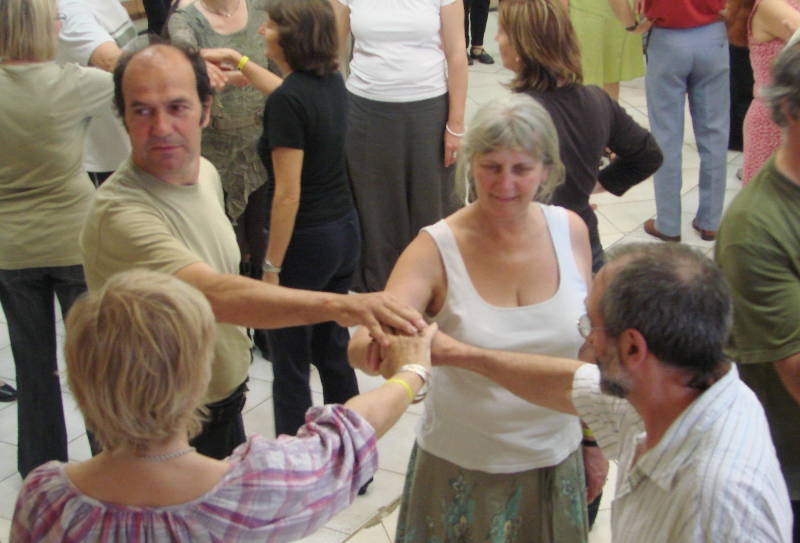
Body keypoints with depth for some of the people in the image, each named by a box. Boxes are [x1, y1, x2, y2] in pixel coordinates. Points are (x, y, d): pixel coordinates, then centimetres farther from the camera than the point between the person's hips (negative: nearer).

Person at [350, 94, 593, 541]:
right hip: (463, 471, -2)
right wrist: (375, 345, -51)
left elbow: (588, 345, 5)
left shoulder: (571, 231, -7)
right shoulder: (436, 250, -16)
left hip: (557, 463, 3)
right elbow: (362, 343, -28)